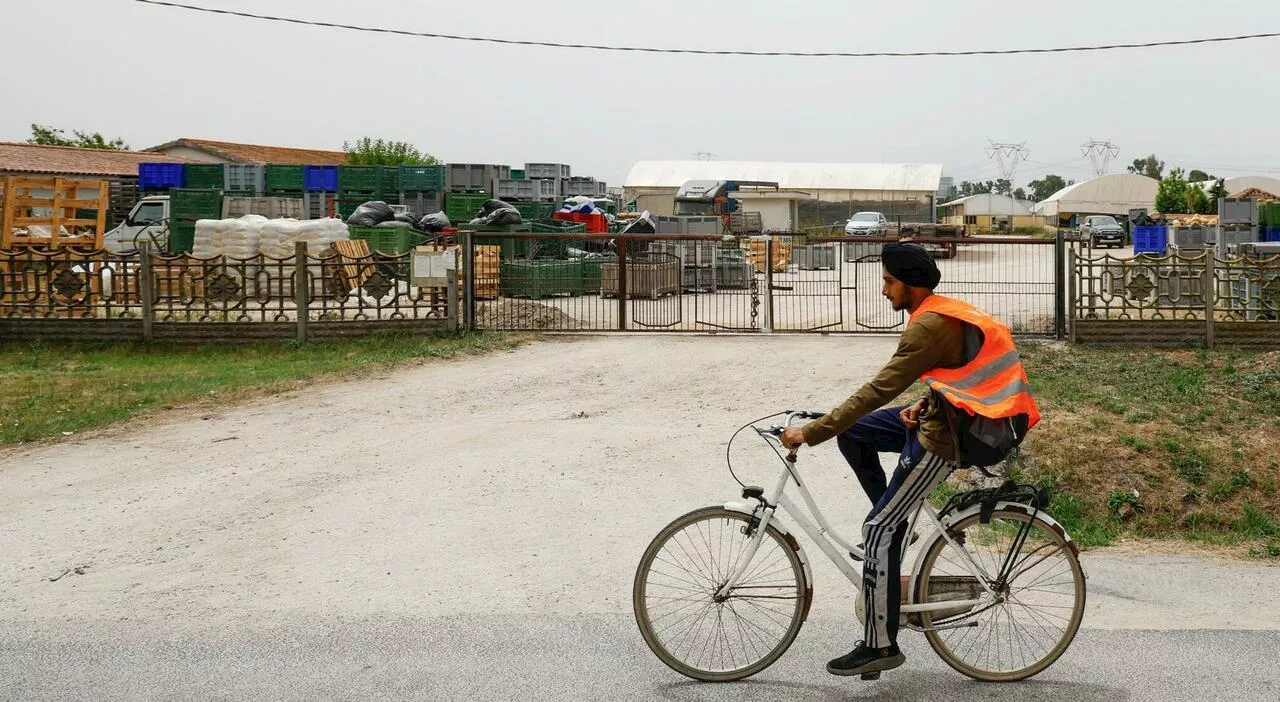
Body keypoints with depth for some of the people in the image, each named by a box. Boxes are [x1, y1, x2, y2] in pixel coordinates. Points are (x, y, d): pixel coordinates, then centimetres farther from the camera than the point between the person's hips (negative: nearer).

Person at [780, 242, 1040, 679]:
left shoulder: (929, 327, -22)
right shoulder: (943, 313, 9)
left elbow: (878, 391, -25)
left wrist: (810, 433, -22)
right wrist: (922, 405, 2)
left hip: (942, 438, -10)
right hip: (939, 417, 10)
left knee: (878, 533, -8)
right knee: (852, 433, 13)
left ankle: (881, 647, -1)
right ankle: (896, 523, 16)